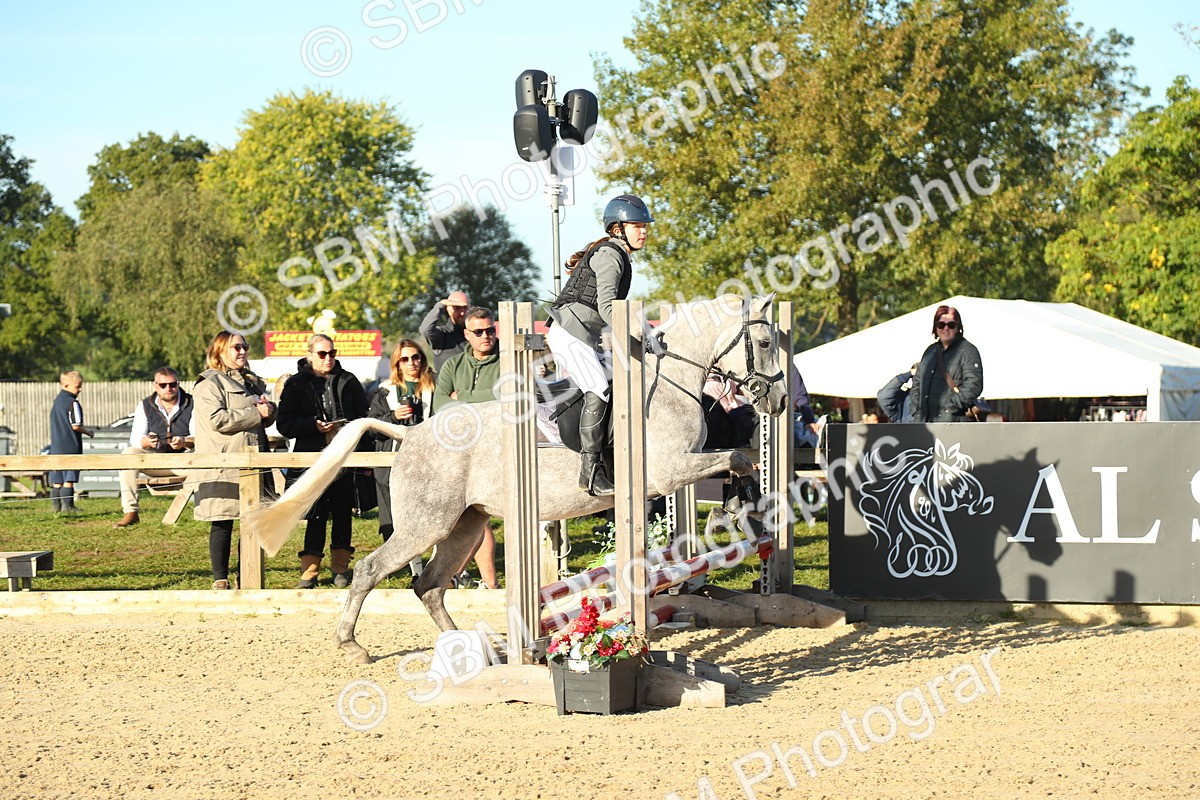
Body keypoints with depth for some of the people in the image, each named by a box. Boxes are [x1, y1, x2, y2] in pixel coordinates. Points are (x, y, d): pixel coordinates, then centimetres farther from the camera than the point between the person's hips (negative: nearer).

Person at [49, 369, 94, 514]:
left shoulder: (57, 401, 15)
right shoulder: (72, 402, -12)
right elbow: (76, 426, -17)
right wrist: (88, 432, 1)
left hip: (56, 446, 8)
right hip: (70, 446, -8)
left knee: (57, 479, 11)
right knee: (69, 478, -4)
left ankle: (55, 505, 13)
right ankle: (67, 505, -4)